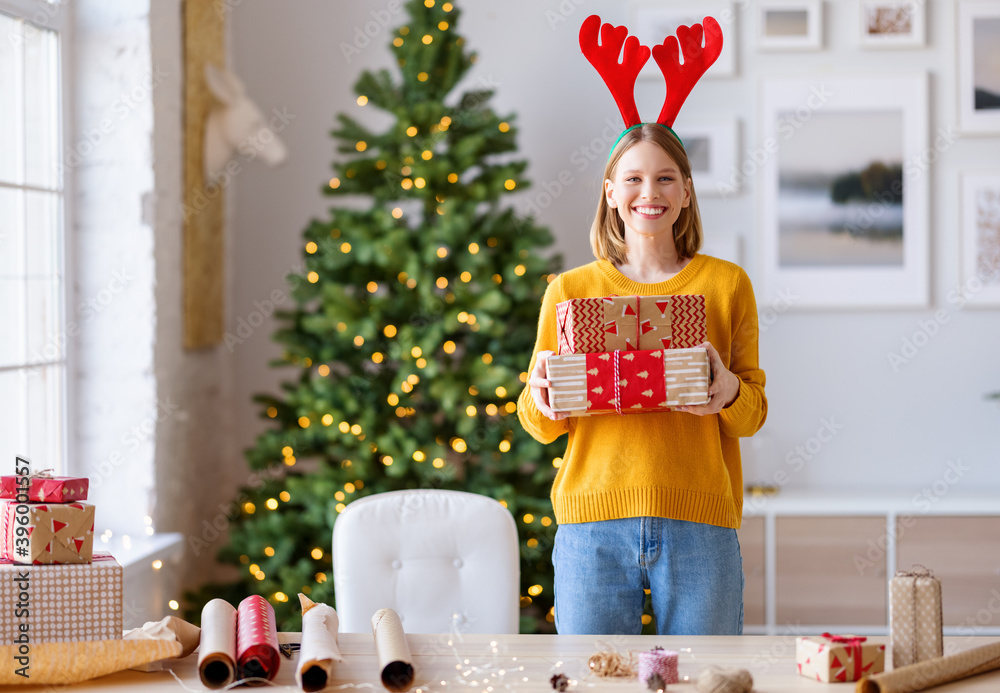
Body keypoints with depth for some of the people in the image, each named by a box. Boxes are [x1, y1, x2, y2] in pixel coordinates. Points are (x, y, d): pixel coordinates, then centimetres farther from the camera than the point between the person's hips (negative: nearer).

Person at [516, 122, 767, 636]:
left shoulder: (727, 284, 9)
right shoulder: (569, 290, 9)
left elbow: (753, 413, 11)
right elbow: (539, 426, 13)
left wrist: (729, 394, -10)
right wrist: (541, 398, -9)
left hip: (699, 520, 0)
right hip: (593, 517, 0)